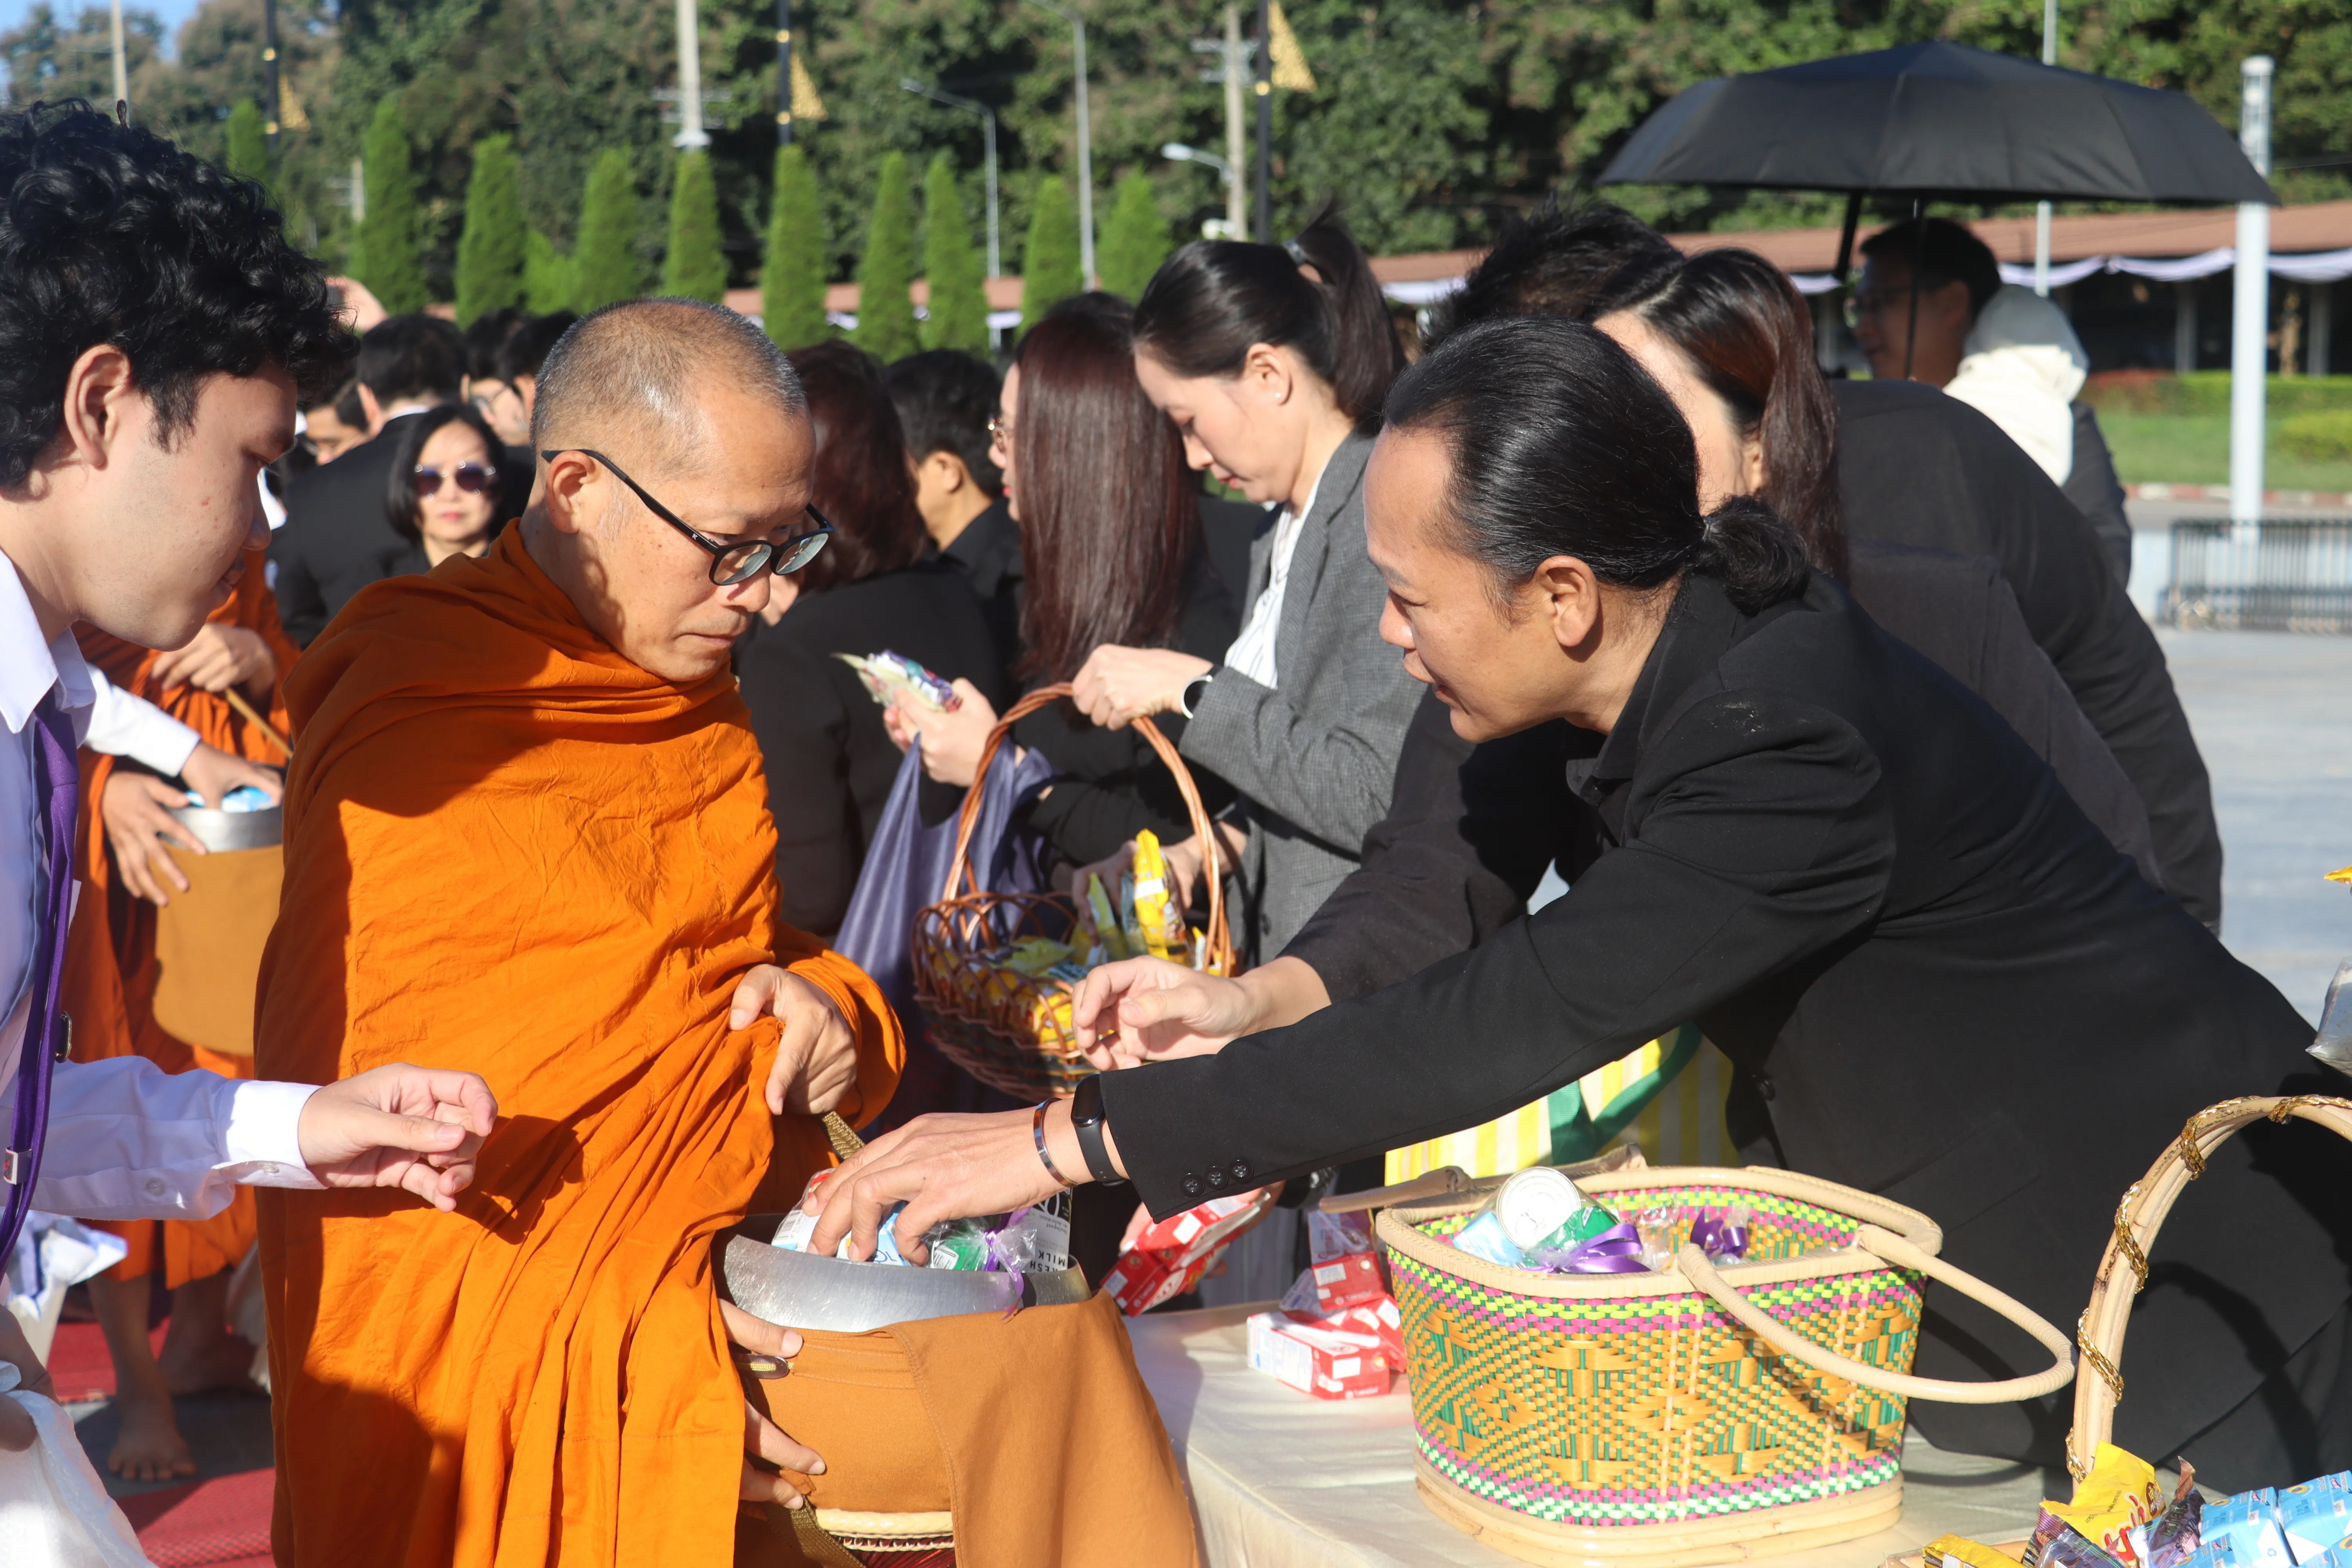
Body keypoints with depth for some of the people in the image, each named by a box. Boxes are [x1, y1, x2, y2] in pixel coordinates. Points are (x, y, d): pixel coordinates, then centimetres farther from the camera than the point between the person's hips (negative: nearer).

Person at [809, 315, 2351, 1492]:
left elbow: (1510, 1024, -34)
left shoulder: (1791, 738, -31)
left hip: (2207, 1303, -8)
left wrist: (1063, 1140, -31)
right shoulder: (1684, 668, -2)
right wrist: (1260, 1017, 0)